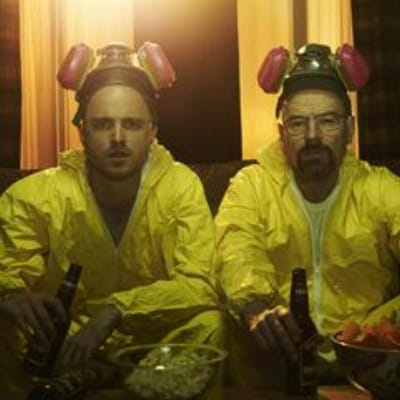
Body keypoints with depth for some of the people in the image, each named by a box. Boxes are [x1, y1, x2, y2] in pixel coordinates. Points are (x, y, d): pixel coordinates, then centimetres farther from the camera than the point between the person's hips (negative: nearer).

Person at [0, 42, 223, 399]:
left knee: (207, 324, -29)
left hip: (158, 338, 0)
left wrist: (115, 310, -34)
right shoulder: (33, 196, -11)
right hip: (66, 343, 0)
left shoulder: (181, 187, -11)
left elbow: (199, 287, -19)